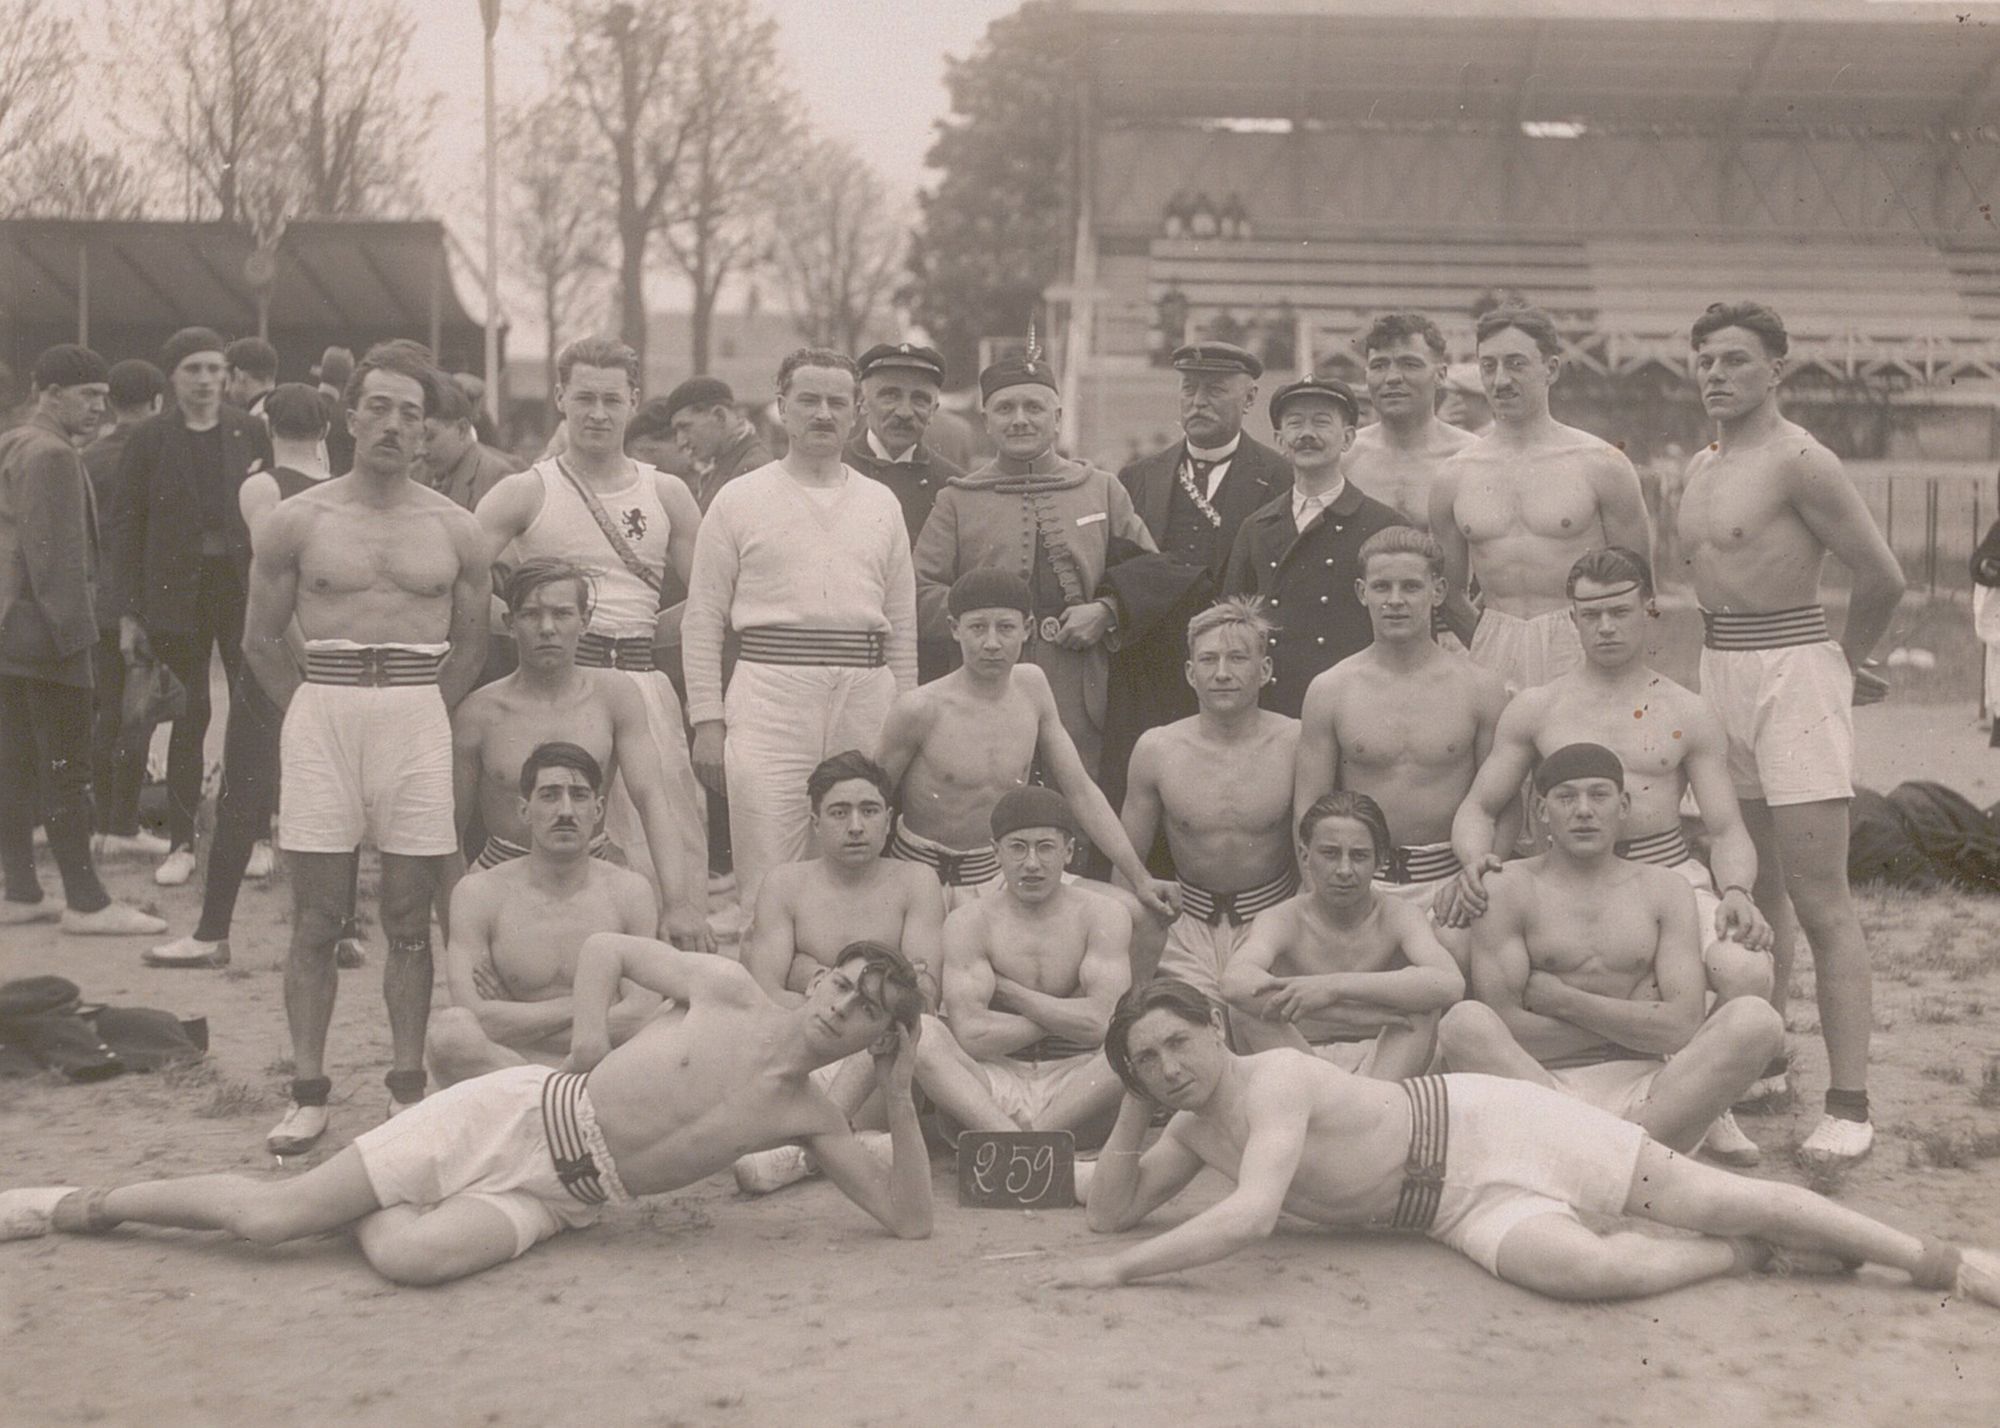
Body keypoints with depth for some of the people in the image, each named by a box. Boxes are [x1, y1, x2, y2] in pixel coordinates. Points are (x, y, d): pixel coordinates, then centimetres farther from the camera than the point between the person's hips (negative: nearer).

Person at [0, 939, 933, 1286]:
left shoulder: (808, 1123, -1)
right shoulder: (727, 991, -5)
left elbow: (910, 1220, -6)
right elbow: (606, 947, 7)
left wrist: (900, 1098, -13)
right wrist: (589, 1029, -9)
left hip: (556, 1202, 1)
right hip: (520, 1114, -1)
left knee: (410, 1255, -31)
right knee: (273, 1212, -9)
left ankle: (368, 1209, 8)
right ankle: (84, 1205, 16)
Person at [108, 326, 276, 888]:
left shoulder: (251, 432, 6)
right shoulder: (149, 440, 1)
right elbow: (126, 527, 2)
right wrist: (128, 612, -3)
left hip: (243, 585, 1)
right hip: (178, 592, -1)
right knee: (188, 715, 1)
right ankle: (181, 842, 11)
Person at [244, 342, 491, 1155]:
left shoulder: (455, 531, 6)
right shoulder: (296, 523, 4)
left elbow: (471, 648, 13)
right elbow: (262, 641, 9)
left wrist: (419, 713, 5)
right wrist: (316, 713, 4)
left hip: (419, 720, 1)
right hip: (321, 716, 0)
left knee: (409, 917, 4)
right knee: (317, 918, 1)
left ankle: (408, 1089, 12)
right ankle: (308, 1094, 6)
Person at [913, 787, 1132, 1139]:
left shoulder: (1103, 915, 1)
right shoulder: (968, 923, 1)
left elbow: (1104, 1023, -15)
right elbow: (971, 1036, -14)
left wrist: (1007, 990, -7)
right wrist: (1067, 1016, -7)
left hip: (1073, 1093, 0)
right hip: (990, 1089, 0)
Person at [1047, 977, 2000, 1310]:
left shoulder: (1276, 1083, -23)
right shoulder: (1195, 1131, 4)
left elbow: (1250, 1217, -36)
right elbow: (1111, 1212, 10)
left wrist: (1119, 1272, -33)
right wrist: (1131, 1110, -6)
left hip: (1484, 1125, -6)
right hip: (1464, 1209, 6)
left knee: (1714, 1197, -11)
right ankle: (1755, 1256, 0)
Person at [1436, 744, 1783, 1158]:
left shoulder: (1665, 889, 14)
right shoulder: (1509, 889, 6)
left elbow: (1682, 1027, -1)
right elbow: (1504, 1032, -7)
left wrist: (1559, 998, -4)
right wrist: (1634, 1018, -2)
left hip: (1647, 1095, 2)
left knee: (1755, 1019, -21)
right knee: (1464, 1024, -32)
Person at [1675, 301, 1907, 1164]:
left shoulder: (1797, 460, -11)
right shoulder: (1700, 468, 14)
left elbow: (1882, 577, -12)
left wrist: (1845, 665, 2)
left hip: (1793, 675, -8)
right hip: (1719, 673, 8)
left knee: (1821, 904, -10)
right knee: (1755, 892, 14)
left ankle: (1848, 1104, -9)